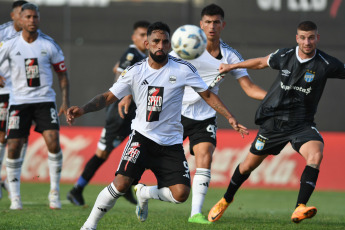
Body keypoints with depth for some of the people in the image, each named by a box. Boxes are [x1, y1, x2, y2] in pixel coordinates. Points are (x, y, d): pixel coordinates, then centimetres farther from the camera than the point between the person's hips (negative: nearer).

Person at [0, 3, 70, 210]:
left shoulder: (49, 45, -1)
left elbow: (62, 74, 7)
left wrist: (66, 102, 1)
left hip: (44, 100, 0)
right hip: (19, 101, 0)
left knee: (53, 142, -16)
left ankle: (55, 193, -4)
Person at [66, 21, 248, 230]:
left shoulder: (183, 69, -5)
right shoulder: (135, 72, -2)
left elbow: (207, 95, 3)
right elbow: (108, 97, 2)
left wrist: (230, 118, -5)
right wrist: (83, 109, -14)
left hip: (171, 143, 1)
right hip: (142, 137, -1)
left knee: (180, 194, -13)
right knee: (121, 183, -21)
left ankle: (144, 193, 18)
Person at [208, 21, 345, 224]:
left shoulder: (326, 64, -12)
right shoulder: (285, 56, -3)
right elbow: (261, 63, 16)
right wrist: (232, 66, 25)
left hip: (302, 123, -2)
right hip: (274, 120, 2)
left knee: (316, 154, -32)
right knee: (249, 165, 11)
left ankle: (300, 209, -36)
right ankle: (226, 200, 39)